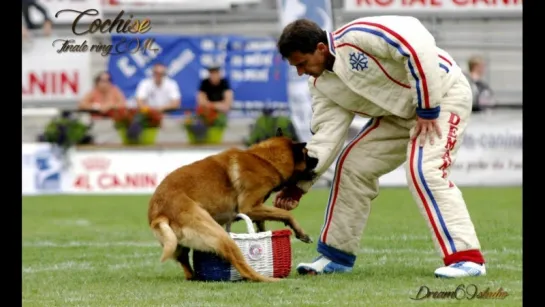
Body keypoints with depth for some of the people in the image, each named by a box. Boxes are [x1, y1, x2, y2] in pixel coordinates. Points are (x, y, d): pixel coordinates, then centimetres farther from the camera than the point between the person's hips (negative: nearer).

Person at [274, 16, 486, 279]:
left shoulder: (356, 36, -28)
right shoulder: (321, 84, -1)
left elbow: (418, 46, -32)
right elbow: (326, 134, -4)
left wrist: (427, 109, -27)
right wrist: (300, 183, -14)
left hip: (442, 93, -9)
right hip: (400, 113, 9)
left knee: (423, 170, -26)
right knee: (353, 165, 5)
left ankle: (466, 257, -25)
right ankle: (336, 255, 16)